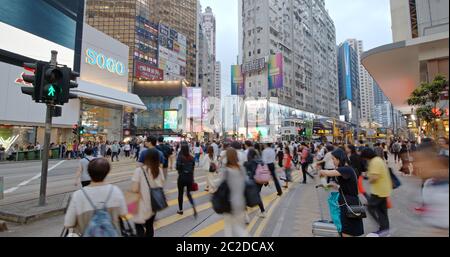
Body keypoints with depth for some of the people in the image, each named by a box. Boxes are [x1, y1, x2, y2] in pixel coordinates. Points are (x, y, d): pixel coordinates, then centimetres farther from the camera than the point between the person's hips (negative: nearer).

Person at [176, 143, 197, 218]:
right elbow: (193, 168, 5)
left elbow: (178, 168, -15)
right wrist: (192, 179, 13)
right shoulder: (192, 158, 0)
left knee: (180, 194, 14)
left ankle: (180, 210, 26)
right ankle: (194, 208, -2)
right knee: (189, 193, 16)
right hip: (190, 177, 4)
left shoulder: (180, 157, -12)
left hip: (182, 177, -4)